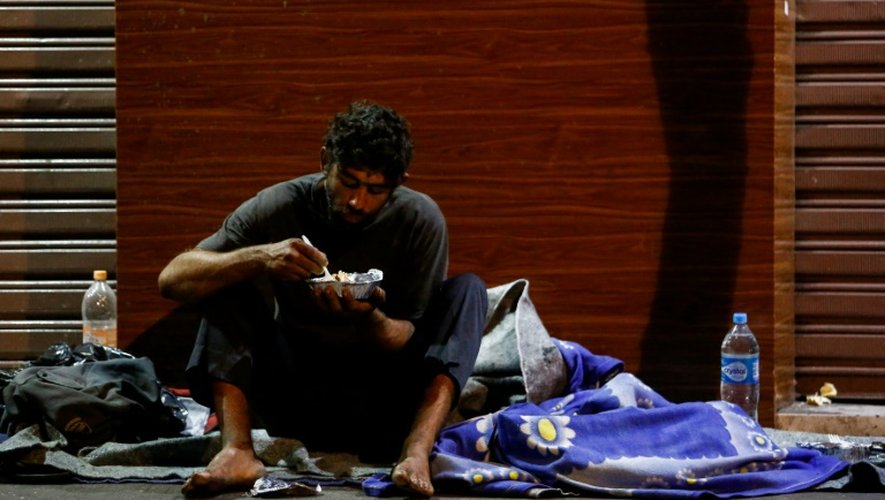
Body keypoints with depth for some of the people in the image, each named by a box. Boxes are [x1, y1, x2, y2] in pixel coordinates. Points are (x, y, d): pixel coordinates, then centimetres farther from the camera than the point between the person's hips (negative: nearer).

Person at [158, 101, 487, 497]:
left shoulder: (420, 221, -10)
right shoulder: (278, 208, -10)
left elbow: (407, 343, -9)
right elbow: (171, 280, -18)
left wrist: (369, 319, -33)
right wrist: (258, 258, -36)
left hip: (380, 404, 0)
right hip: (293, 397, 0)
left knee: (467, 289, -18)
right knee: (227, 280, -18)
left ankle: (416, 453, -39)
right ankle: (237, 452, -34)